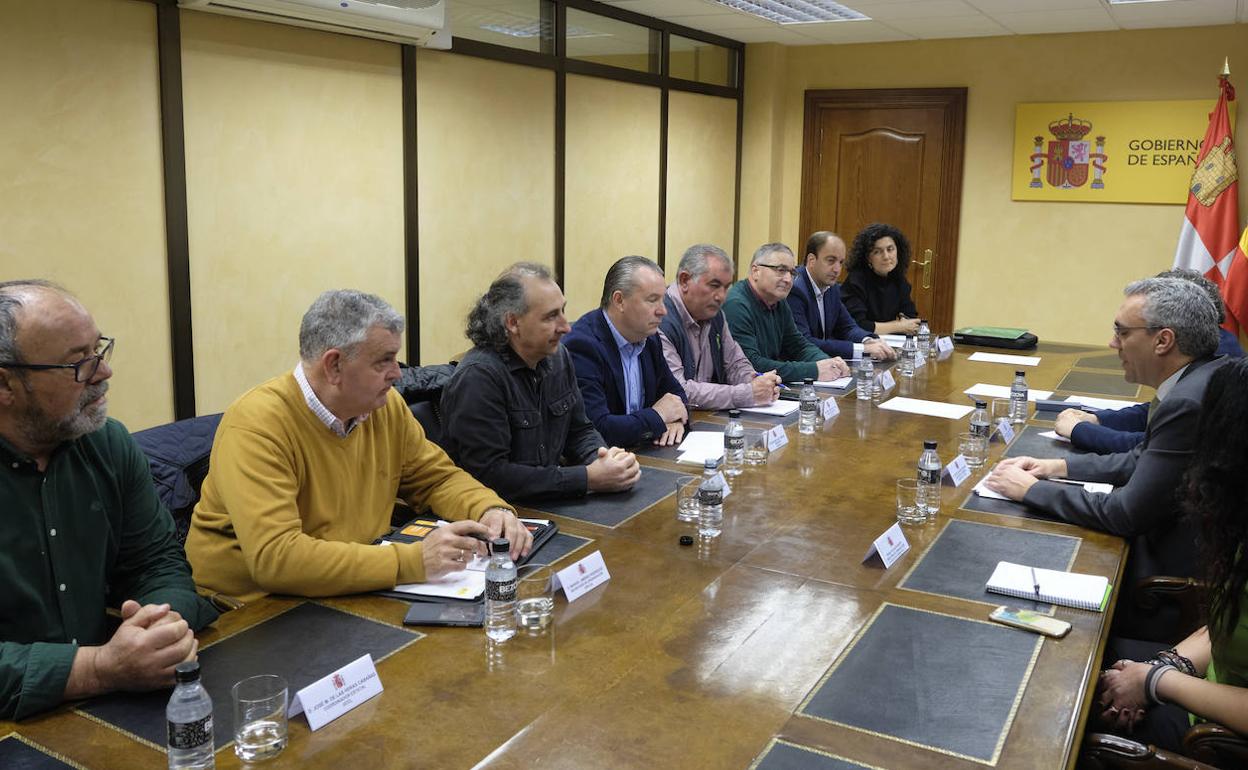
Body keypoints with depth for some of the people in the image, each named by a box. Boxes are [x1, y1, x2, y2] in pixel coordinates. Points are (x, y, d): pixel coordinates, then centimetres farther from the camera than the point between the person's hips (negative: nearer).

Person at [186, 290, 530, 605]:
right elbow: (274, 558, -30)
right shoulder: (257, 425, -21)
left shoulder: (387, 406, -1)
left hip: (355, 595, 6)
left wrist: (491, 510, -10)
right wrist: (411, 562, -31)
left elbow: (438, 477, 12)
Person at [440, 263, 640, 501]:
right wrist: (587, 479, -22)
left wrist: (604, 458, -9)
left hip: (548, 505, 7)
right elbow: (489, 475, -22)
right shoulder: (477, 377, -18)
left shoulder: (558, 357, 5)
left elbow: (579, 431, 13)